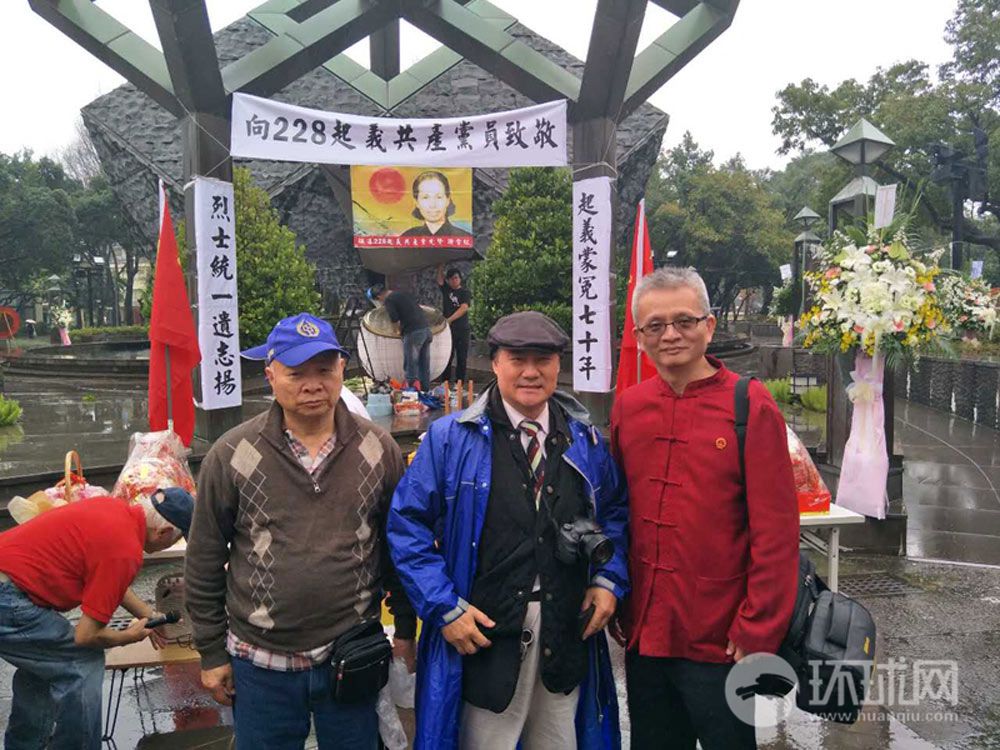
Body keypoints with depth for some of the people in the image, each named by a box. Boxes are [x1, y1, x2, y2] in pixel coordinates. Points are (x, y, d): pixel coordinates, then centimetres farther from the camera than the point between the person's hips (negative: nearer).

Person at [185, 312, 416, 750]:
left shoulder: (378, 449, -3)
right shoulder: (232, 455, -7)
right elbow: (204, 562, 0)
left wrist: (405, 630, 9)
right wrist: (212, 653, 3)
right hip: (261, 665, -1)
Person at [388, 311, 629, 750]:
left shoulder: (585, 440, 5)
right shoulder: (450, 438, -7)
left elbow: (616, 511, 16)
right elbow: (407, 524, -6)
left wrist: (609, 579, 1)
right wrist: (444, 606, -12)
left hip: (568, 638, 4)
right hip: (482, 635, -3)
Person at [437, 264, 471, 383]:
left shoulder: (465, 292, -1)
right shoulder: (446, 289, 11)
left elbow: (464, 308, -15)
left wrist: (450, 319, -25)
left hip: (462, 330, -3)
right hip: (448, 329, 3)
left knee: (462, 358, 2)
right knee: (447, 358, 4)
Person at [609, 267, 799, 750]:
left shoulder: (751, 406, -11)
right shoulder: (627, 408, 2)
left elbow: (775, 530, -12)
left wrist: (757, 633, -13)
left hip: (719, 641, -4)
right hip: (643, 634, 5)